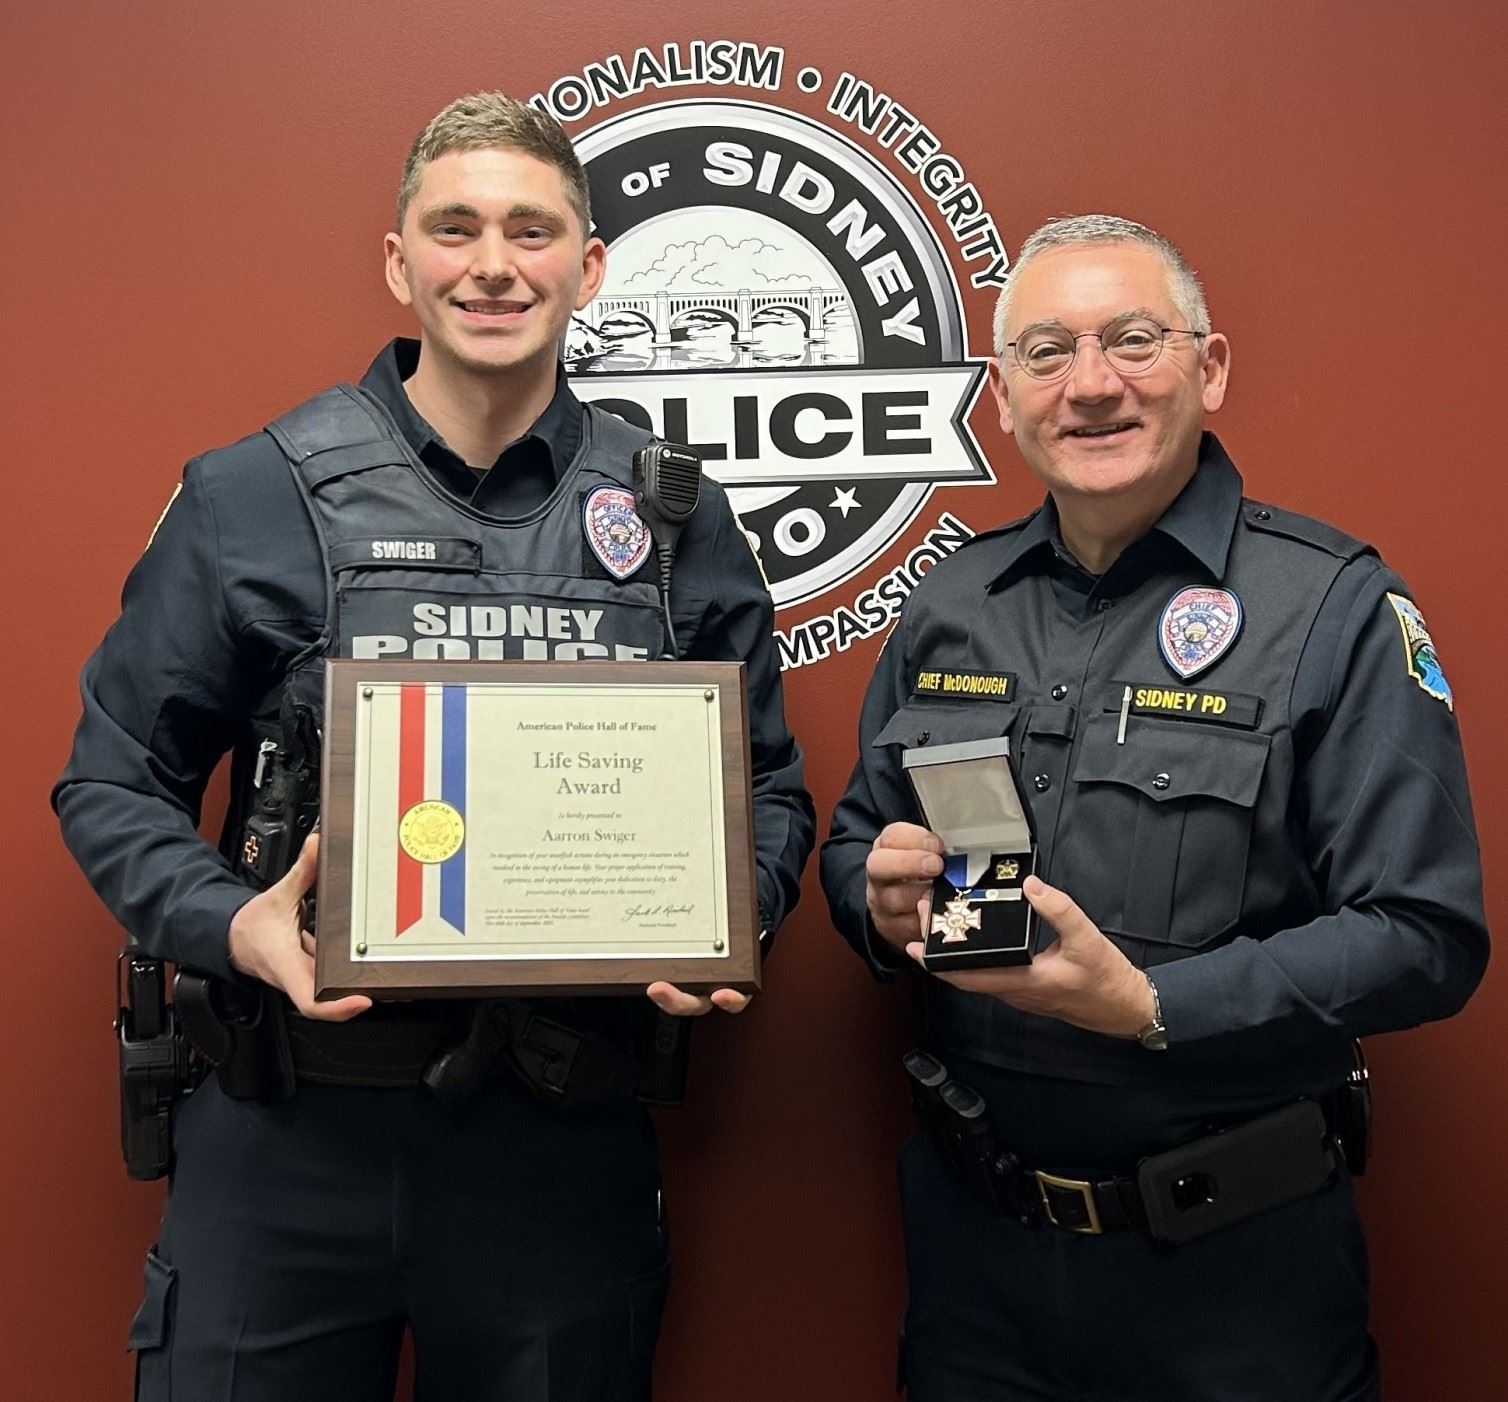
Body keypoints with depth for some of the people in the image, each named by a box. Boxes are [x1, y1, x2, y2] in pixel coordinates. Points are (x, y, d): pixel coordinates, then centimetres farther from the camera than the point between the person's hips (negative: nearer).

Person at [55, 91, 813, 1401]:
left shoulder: (679, 521, 3)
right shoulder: (253, 499, -1)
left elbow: (769, 790, 11)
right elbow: (116, 781, 3)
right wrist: (227, 925, -14)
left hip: (569, 1132, 2)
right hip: (288, 1127, -1)